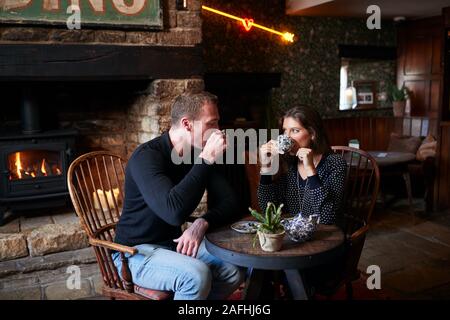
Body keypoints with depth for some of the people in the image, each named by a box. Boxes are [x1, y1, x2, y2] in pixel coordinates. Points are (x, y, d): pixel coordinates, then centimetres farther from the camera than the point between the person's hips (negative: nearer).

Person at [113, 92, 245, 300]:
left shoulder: (201, 155, -1)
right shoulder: (147, 156, -23)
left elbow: (229, 202, -2)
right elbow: (175, 212, -38)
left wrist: (202, 223, -22)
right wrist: (205, 161, -33)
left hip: (175, 243, 7)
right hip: (137, 251, -6)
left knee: (234, 270, -12)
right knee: (197, 275, -30)